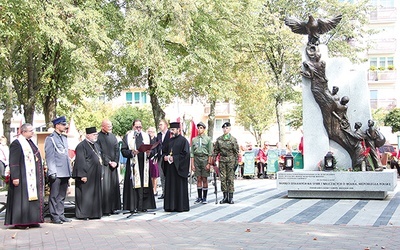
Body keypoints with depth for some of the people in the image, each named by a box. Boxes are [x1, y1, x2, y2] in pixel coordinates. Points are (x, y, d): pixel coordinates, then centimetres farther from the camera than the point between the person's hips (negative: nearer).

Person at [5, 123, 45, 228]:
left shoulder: (30, 143, 16)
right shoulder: (17, 144, -11)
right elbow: (13, 162, -15)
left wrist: (42, 171, 19)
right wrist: (15, 177, -21)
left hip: (33, 177, 9)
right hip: (23, 177, -9)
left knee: (33, 197, 9)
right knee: (22, 198, -7)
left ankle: (31, 221, 15)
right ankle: (19, 221, -1)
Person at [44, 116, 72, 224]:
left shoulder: (64, 138, 17)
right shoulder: (50, 139, -6)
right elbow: (49, 157, -10)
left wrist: (69, 170, 17)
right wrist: (52, 172, -16)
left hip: (65, 173, 7)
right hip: (56, 173, -7)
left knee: (62, 196, 12)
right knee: (54, 196, 0)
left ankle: (61, 215, 18)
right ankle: (54, 216, 5)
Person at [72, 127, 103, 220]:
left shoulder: (96, 145, 16)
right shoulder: (82, 146, -12)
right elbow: (80, 161, -17)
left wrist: (100, 174, 17)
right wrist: (82, 175, -21)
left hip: (95, 176, 9)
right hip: (86, 176, -9)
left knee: (95, 194, 12)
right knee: (85, 194, -3)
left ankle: (95, 213, 20)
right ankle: (83, 214, 4)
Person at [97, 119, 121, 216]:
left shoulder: (113, 136, 14)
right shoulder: (98, 137, -5)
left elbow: (117, 149, 11)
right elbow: (99, 152, -9)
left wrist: (115, 161, -3)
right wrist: (108, 162, -11)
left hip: (113, 164, 6)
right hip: (103, 165, -6)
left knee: (114, 185, 6)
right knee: (104, 186, -7)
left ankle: (113, 207, 12)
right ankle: (105, 209, -4)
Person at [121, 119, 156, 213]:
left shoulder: (146, 136, 13)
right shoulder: (127, 137, 4)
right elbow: (123, 150, -2)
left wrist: (149, 152, -7)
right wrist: (132, 152, -18)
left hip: (144, 164, 3)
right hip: (133, 164, -3)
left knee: (144, 185, 2)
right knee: (133, 185, -5)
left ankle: (142, 206, 8)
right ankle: (133, 207, -1)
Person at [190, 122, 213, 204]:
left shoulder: (208, 139, 2)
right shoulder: (194, 139, 9)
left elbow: (210, 153, -2)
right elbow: (191, 153, 8)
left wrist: (209, 163, -9)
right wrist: (192, 164, 1)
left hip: (205, 160, -2)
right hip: (196, 160, 3)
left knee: (204, 179, 0)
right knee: (199, 179, 5)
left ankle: (204, 198, 6)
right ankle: (199, 197, 11)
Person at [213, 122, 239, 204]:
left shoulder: (233, 139, 0)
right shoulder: (219, 139, 8)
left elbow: (236, 152, 1)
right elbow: (216, 150, 12)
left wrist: (236, 162, -4)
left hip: (231, 160, -3)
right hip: (222, 160, 3)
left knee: (230, 178, -1)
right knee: (223, 178, 2)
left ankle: (230, 197, 5)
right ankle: (225, 197, 10)